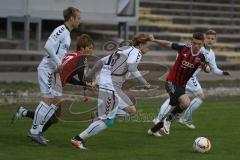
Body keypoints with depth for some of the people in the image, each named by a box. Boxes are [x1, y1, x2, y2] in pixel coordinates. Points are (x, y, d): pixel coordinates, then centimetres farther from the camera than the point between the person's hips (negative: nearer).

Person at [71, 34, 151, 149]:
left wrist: (91, 74, 32)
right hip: (111, 86, -10)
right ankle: (78, 139, -8)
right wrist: (144, 83, -18)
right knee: (107, 121, -9)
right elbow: (132, 68, -22)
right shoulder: (136, 52, -2)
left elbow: (102, 61, 23)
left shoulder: (123, 50, 23)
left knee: (131, 110, 12)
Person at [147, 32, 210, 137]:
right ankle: (168, 120, -8)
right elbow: (168, 44, 1)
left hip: (182, 86, 6)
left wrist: (204, 66, -31)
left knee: (175, 112, 15)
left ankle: (153, 129, 36)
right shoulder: (184, 49, -12)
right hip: (171, 82, -6)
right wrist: (154, 40, -5)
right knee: (186, 102, -30)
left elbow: (208, 70, -9)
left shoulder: (201, 57, -4)